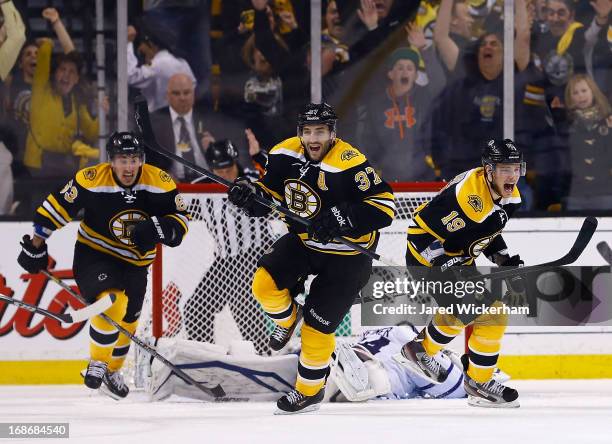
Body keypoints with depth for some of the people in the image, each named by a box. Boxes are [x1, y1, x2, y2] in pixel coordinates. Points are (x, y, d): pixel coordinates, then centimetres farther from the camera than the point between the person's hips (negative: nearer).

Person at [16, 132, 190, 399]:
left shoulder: (160, 182, -16)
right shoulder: (90, 180, -22)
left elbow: (181, 219, -8)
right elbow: (56, 207, -11)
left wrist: (159, 229, -30)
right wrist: (35, 246, -7)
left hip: (134, 263, 4)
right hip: (93, 255, -4)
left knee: (127, 321, 16)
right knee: (111, 303, -29)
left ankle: (112, 371, 43)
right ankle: (97, 364, -10)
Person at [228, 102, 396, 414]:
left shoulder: (350, 164, -28)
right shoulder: (286, 155, -8)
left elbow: (384, 206, -28)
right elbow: (269, 192, 5)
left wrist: (340, 219, -37)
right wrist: (249, 193, -17)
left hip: (346, 255, -5)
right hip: (303, 241, 5)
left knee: (318, 324, -2)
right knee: (264, 282, -18)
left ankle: (310, 391, 21)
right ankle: (287, 320, 17)